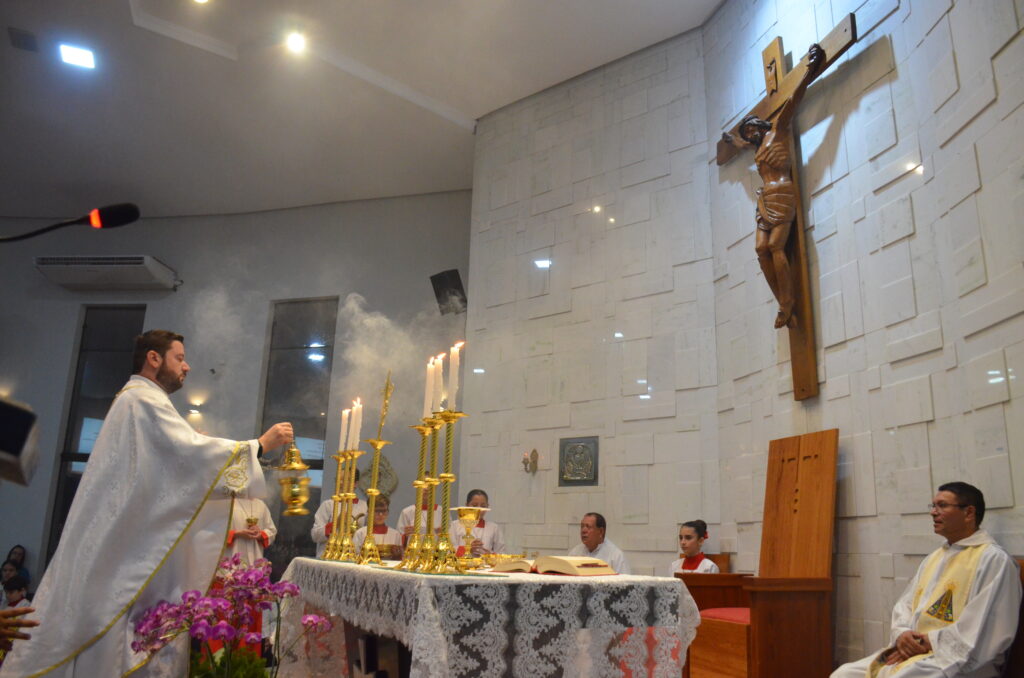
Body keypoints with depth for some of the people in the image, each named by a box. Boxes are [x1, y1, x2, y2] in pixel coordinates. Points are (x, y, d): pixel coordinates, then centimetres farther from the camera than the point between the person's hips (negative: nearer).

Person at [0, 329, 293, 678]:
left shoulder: (138, 400, 22)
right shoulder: (144, 399, -11)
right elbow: (191, 450, -21)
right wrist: (260, 444, -15)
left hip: (122, 542, 10)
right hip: (126, 546, -10)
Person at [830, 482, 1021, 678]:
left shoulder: (994, 559, -6)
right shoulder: (934, 557, 19)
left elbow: (989, 631, -16)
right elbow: (905, 604, 17)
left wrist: (929, 642, -15)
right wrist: (902, 632, -5)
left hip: (956, 661, -7)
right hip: (913, 651, 7)